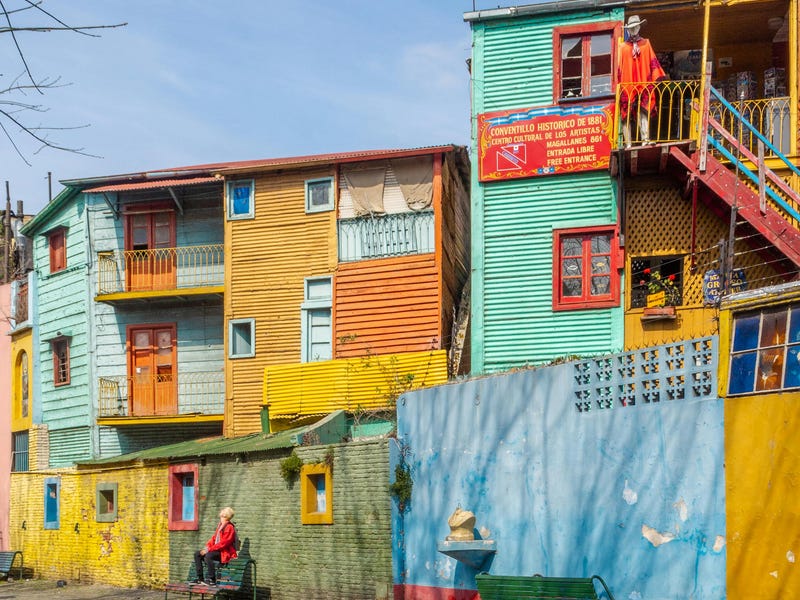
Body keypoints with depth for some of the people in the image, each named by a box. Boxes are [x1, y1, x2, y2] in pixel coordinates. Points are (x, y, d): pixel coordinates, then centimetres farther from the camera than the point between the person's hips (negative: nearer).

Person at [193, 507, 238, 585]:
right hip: (217, 549, 10)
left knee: (208, 555, -34)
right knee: (197, 554, 1)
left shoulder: (229, 527, -15)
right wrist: (207, 546, -1)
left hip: (225, 552, -10)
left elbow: (223, 543, -21)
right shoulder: (220, 525, 14)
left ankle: (211, 580, -26)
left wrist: (209, 549, -22)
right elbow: (214, 538, 17)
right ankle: (200, 578, 0)